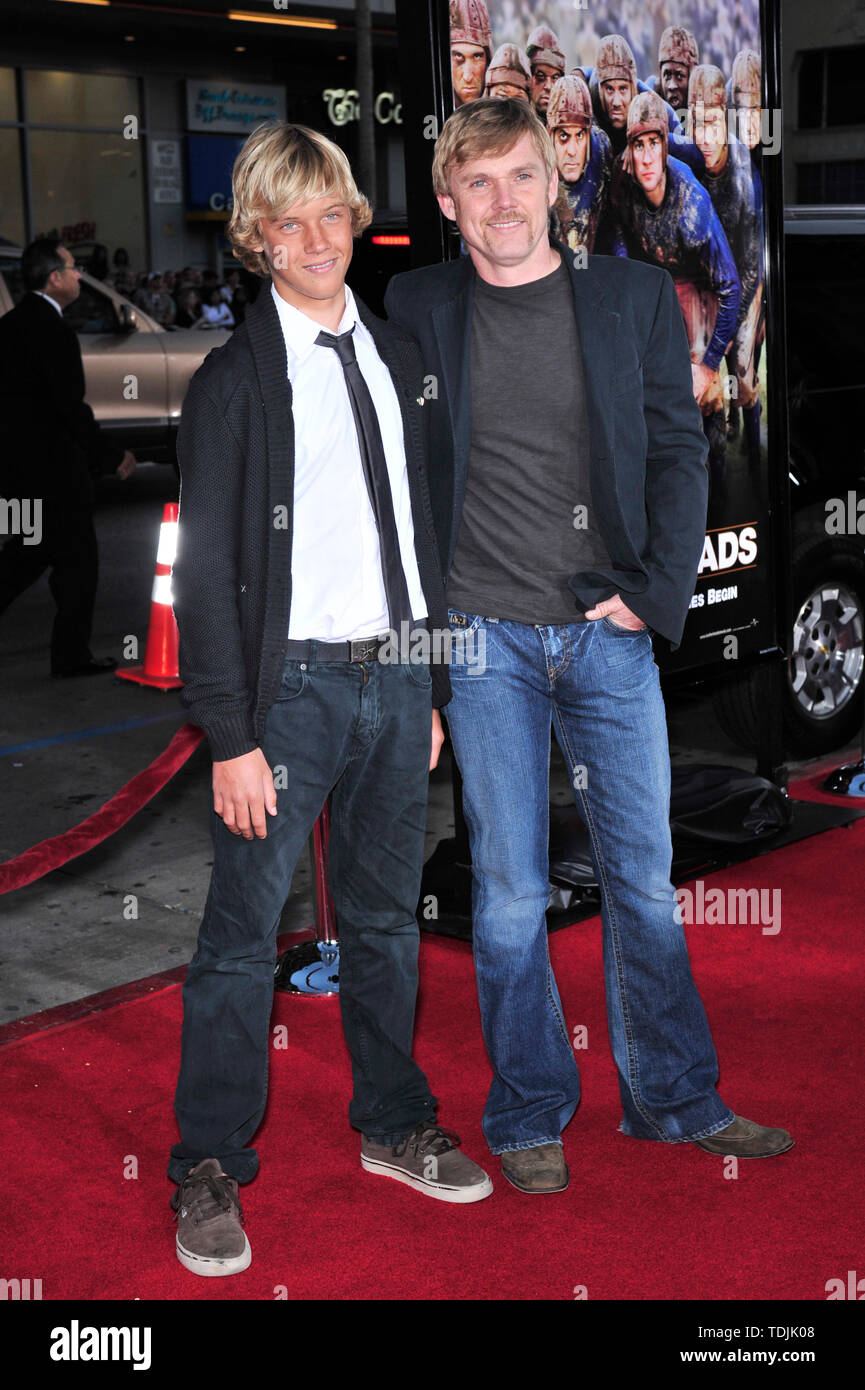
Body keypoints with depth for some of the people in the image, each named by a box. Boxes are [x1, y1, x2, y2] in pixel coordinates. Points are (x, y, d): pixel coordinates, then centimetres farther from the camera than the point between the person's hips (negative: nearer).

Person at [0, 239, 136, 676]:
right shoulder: (53, 330, -19)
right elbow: (71, 409, -21)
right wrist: (113, 456, -13)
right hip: (54, 466, -9)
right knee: (76, 559, 5)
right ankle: (71, 655, 14)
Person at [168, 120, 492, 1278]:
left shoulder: (396, 355, 11)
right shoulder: (235, 378, -6)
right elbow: (206, 569, -9)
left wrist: (432, 687, 12)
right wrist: (231, 737, -13)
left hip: (395, 676, 5)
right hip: (293, 683, -5)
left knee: (387, 917, 15)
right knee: (243, 931, 0)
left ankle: (393, 1126, 31)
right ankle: (209, 1173, 13)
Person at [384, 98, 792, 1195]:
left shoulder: (637, 295, 5)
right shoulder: (417, 307, 3)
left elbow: (678, 450, 5)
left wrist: (656, 593, -5)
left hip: (610, 628, 1)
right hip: (484, 638, -1)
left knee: (643, 876, 8)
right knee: (509, 890, 4)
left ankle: (676, 1099, 25)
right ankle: (528, 1117, 20)